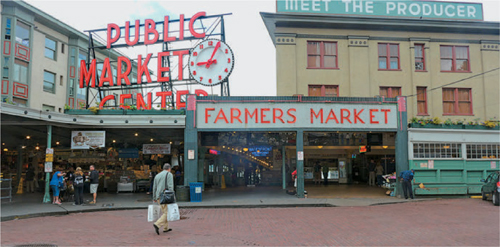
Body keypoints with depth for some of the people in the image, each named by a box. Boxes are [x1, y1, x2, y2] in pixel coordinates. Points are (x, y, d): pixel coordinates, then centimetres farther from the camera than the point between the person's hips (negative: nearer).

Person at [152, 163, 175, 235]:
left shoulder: (157, 175, 17)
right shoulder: (169, 174, -3)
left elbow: (154, 188, 18)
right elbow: (170, 187, -14)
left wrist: (154, 198, 24)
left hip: (158, 197, 8)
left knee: (165, 212, 18)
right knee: (167, 213, -6)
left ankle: (165, 228, 20)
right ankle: (157, 224, -21)